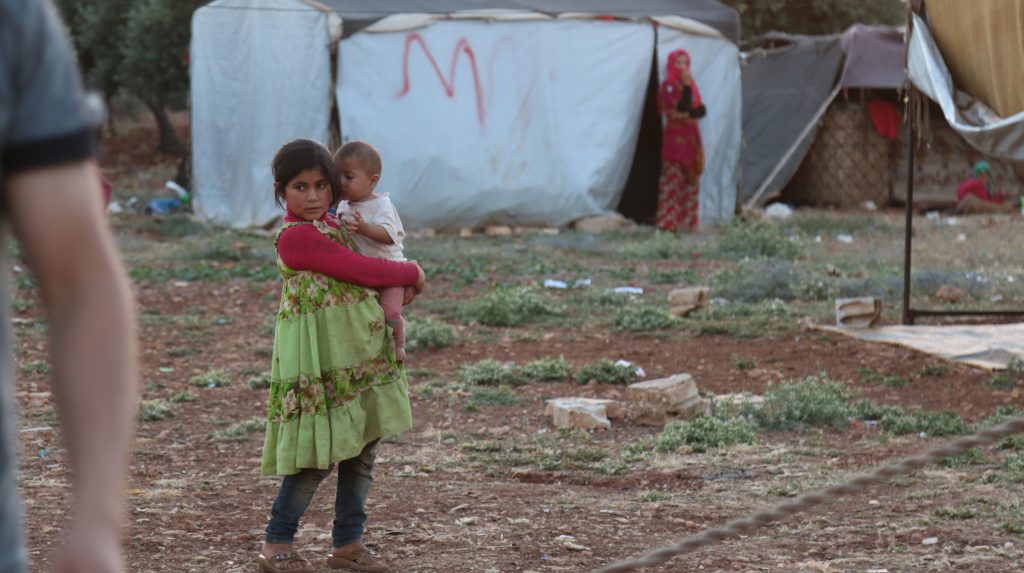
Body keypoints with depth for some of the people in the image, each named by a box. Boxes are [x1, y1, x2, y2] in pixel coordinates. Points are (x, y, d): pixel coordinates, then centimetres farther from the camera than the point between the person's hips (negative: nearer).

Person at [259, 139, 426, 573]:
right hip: (322, 357, -9)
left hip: (361, 351, 9)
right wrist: (412, 273, 0)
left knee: (361, 450, 10)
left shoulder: (329, 225, 12)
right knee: (319, 455, -5)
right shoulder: (296, 236, -16)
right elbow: (363, 271, -15)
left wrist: (399, 286, 7)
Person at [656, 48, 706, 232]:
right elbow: (682, 108, -19)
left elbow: (701, 109, 8)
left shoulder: (690, 83, 15)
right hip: (675, 137, -8)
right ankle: (667, 222, -10)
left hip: (691, 138, 8)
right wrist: (687, 86, -19)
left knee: (690, 181, 6)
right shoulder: (669, 86, -8)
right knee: (673, 178, -10)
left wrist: (688, 113, -11)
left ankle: (686, 221, 9)